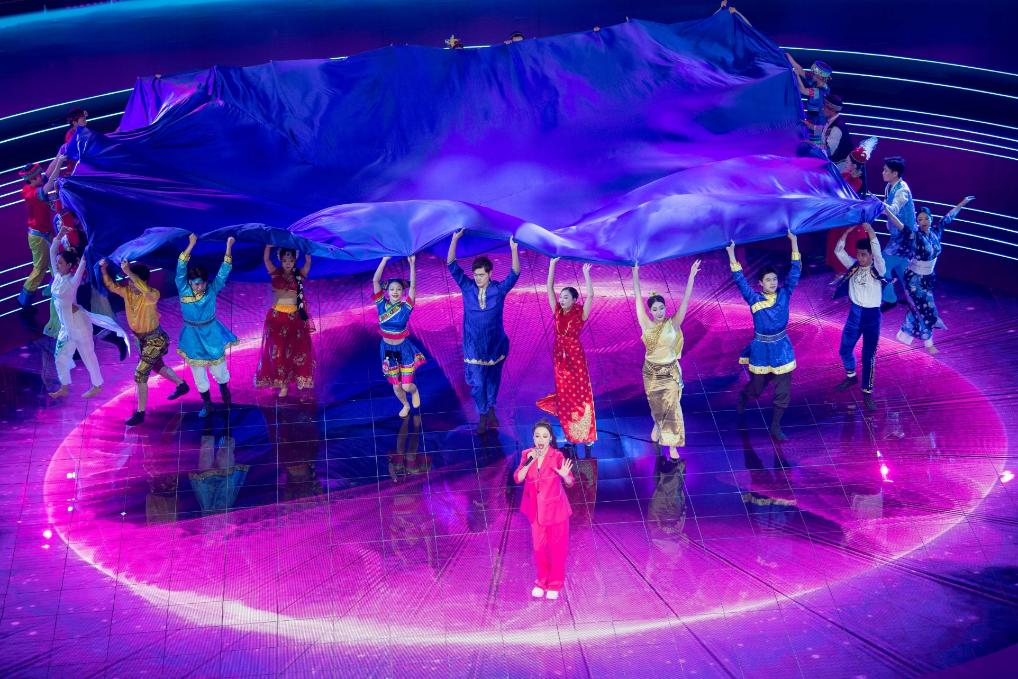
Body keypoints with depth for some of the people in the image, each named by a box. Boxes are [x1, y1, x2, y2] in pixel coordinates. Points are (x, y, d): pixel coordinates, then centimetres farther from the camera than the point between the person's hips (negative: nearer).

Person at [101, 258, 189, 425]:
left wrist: (128, 272, -55)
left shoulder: (152, 295, -30)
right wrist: (103, 269, -32)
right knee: (157, 366, 27)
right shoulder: (127, 291, -10)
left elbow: (146, 291, -53)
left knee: (140, 374, -7)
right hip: (140, 337, 8)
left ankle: (140, 413, 6)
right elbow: (110, 285, -14)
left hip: (154, 339, -8)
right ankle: (182, 385, 51)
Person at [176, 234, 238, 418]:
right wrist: (191, 245, -35)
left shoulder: (212, 289, -13)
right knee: (199, 375, 14)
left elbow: (224, 271, -20)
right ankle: (206, 403, 35)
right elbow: (181, 268, -26)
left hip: (212, 335, 0)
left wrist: (229, 246, -31)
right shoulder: (183, 290, -14)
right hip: (193, 338, 0)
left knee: (219, 371, 15)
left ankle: (225, 394, 45)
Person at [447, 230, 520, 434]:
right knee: (477, 382, 0)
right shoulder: (467, 287, -7)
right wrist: (455, 240, -22)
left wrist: (514, 250, -37)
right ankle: (483, 416, 16)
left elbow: (515, 274, -23)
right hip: (474, 345, 0)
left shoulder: (499, 289, -9)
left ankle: (490, 408, 38)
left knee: (493, 379, 16)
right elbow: (451, 265, -12)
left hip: (496, 343, 0)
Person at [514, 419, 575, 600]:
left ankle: (555, 584, 26)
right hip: (536, 509, 3)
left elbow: (570, 483, -10)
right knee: (539, 547, 14)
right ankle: (542, 581, 33)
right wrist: (529, 462, -25)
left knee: (557, 547, 9)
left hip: (555, 509, -3)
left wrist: (565, 475, -32)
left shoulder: (557, 456, -15)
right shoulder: (527, 455, -6)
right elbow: (518, 478, -12)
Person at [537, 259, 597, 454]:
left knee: (580, 396, 0)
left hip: (576, 359, -4)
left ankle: (586, 438, 4)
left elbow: (590, 295, -25)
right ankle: (570, 435, 22)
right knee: (564, 397, 10)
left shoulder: (580, 313, -10)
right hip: (559, 358, 4)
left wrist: (586, 274, -28)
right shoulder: (557, 311, 0)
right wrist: (552, 265, -7)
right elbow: (549, 287, -1)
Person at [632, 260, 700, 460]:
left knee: (672, 406, -1)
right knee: (655, 405, 18)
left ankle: (672, 445, 8)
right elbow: (638, 297, -8)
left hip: (670, 371, -2)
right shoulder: (646, 324, -9)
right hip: (651, 371, 2)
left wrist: (691, 276, -25)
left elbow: (685, 300, -18)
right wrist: (635, 274, -8)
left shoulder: (673, 324, -13)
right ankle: (657, 425, 49)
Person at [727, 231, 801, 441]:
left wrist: (794, 243, -12)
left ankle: (776, 427, 15)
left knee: (783, 390, 2)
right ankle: (743, 395, 51)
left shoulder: (784, 294, -4)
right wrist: (732, 256, -24)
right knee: (757, 388, 15)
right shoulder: (754, 298, -10)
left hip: (782, 347, 2)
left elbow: (795, 272, -7)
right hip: (761, 347, -2)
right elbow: (740, 280, -17)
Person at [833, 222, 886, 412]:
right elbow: (838, 251, -8)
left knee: (868, 355, -1)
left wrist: (869, 230, -33)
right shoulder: (853, 266, -1)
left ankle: (867, 392, 10)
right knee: (845, 350, 15)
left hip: (872, 315, -4)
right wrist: (848, 230, -16)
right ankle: (851, 376, 43)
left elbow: (877, 253, -31)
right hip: (854, 313, 4)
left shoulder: (878, 269, -13)